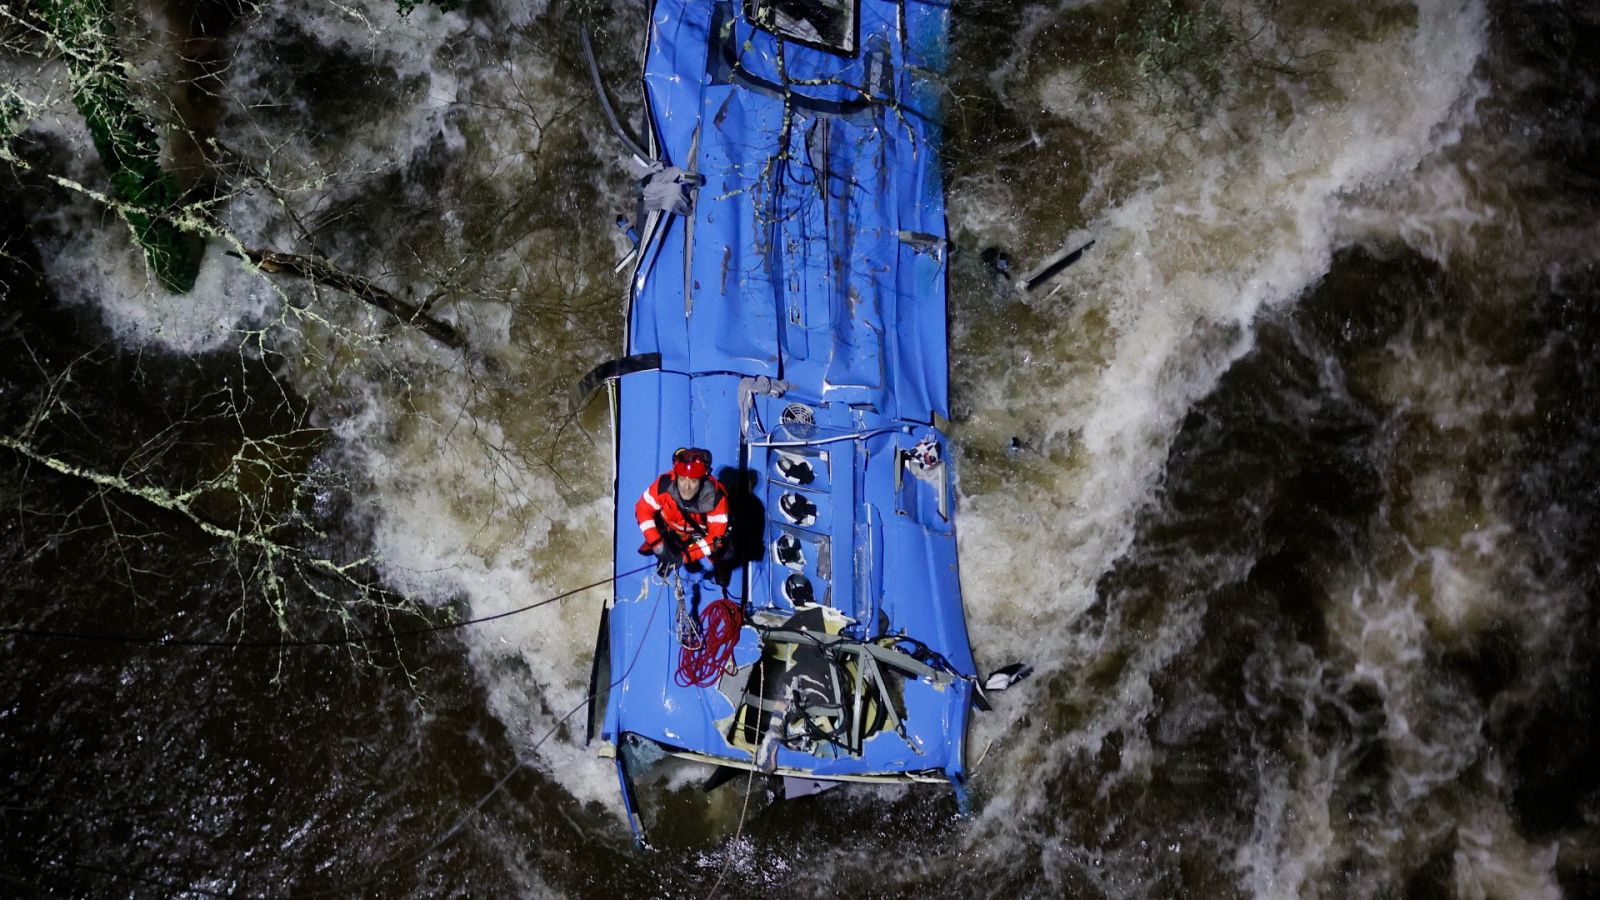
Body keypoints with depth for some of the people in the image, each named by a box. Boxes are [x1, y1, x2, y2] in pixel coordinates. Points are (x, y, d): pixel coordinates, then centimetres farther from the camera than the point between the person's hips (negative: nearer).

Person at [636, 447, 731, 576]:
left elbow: (717, 535, -31)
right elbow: (643, 510, -21)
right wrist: (657, 544, -28)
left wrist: (686, 556, -37)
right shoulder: (665, 484, -35)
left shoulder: (716, 497, -37)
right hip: (673, 529, 1)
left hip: (703, 533, -1)